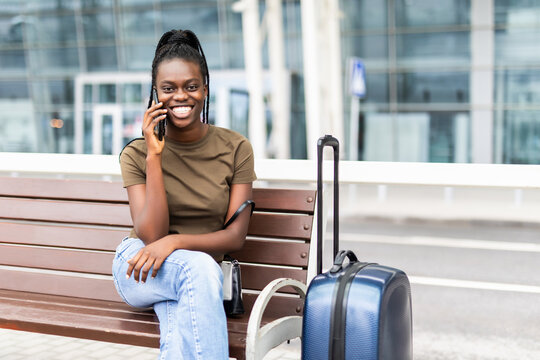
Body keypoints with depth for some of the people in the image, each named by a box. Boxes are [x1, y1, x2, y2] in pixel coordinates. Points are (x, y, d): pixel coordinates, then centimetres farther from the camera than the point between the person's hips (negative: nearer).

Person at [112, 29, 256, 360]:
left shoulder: (236, 149, -3)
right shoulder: (137, 153, -4)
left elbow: (236, 236, -6)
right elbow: (151, 234, -14)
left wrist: (175, 241, -23)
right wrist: (155, 156, -19)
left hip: (197, 274, 0)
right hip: (140, 272, 0)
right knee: (199, 267, -34)